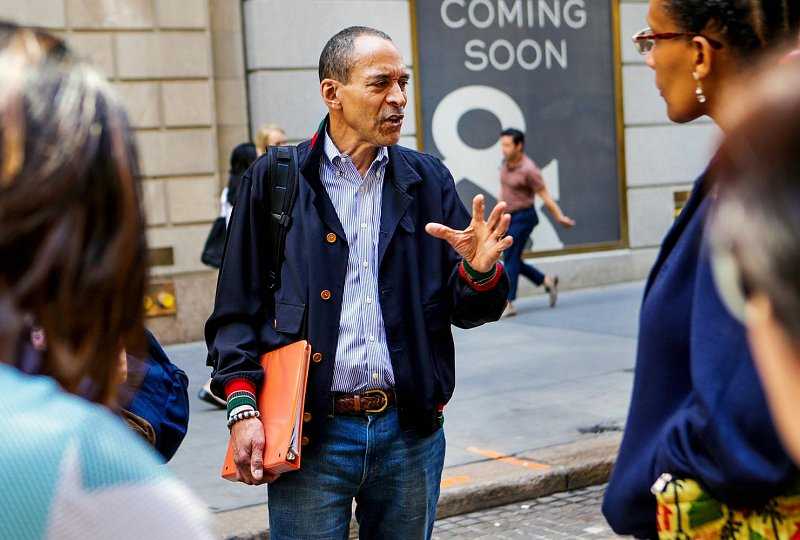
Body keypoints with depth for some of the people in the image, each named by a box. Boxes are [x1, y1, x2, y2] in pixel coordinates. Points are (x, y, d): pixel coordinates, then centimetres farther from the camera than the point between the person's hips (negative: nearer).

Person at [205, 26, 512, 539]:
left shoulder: (427, 179, 7)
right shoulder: (275, 180, 0)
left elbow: (466, 311, 7)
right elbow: (238, 307, 1)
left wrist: (480, 271, -15)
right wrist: (243, 408, -9)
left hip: (411, 433, 3)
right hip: (311, 435, -2)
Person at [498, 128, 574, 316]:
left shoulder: (528, 169, -18)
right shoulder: (506, 163, 6)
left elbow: (545, 195, -15)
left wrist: (560, 217, -15)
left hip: (523, 218, -8)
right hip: (509, 217, 8)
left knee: (511, 259, -11)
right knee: (513, 260, 10)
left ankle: (508, 304, -7)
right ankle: (547, 281, 26)